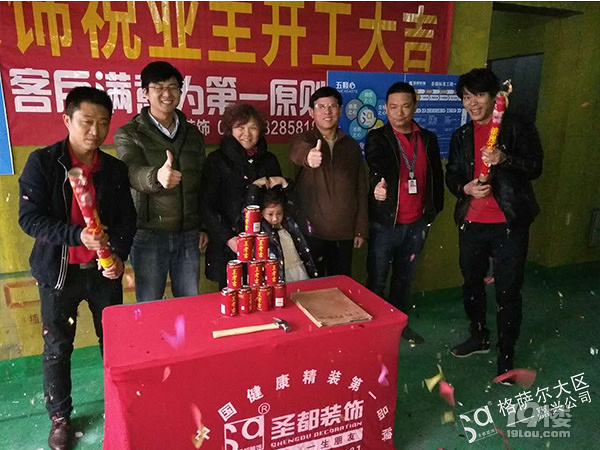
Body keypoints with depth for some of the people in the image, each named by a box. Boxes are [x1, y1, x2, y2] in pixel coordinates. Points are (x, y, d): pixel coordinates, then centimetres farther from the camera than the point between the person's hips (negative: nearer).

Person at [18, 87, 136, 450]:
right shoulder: (42, 162, -7)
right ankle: (60, 417, 31)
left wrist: (119, 255, -9)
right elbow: (30, 218, -12)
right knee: (58, 348, 10)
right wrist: (78, 235, -26)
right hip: (59, 271, -2)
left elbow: (127, 219, 6)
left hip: (105, 270, 2)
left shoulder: (115, 169, 2)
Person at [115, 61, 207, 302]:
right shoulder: (129, 134, -2)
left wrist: (204, 226, 11)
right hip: (149, 236, -3)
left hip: (189, 235, 4)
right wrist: (156, 176, -45)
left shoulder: (192, 134, 11)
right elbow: (133, 172, -22)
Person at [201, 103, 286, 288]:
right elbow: (207, 204, -5)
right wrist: (228, 238, -14)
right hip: (227, 248, -3)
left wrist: (282, 185, -4)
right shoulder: (217, 160, -1)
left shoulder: (269, 160, 11)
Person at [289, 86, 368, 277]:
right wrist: (308, 155, -52)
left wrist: (361, 229, 6)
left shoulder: (351, 146, 9)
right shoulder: (303, 140, -1)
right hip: (312, 231, -3)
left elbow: (361, 189, 11)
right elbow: (297, 151, -28)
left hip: (344, 232, 3)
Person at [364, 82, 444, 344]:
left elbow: (436, 177, 14)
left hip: (416, 224, 4)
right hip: (385, 223, -4)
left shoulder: (428, 139, 7)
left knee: (405, 278, 18)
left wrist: (433, 211, 11)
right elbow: (377, 165, -27)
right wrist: (379, 184, -48)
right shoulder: (377, 139, -6)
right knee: (377, 280, 5)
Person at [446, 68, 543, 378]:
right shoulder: (461, 136, 11)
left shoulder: (518, 129, -2)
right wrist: (465, 188, -12)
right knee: (472, 284, 17)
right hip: (471, 223, 5)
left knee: (508, 291, 2)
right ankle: (479, 337, 39)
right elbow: (452, 176, 10)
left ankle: (506, 354, 20)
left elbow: (535, 166, -8)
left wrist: (504, 159, -27)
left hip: (508, 224, -5)